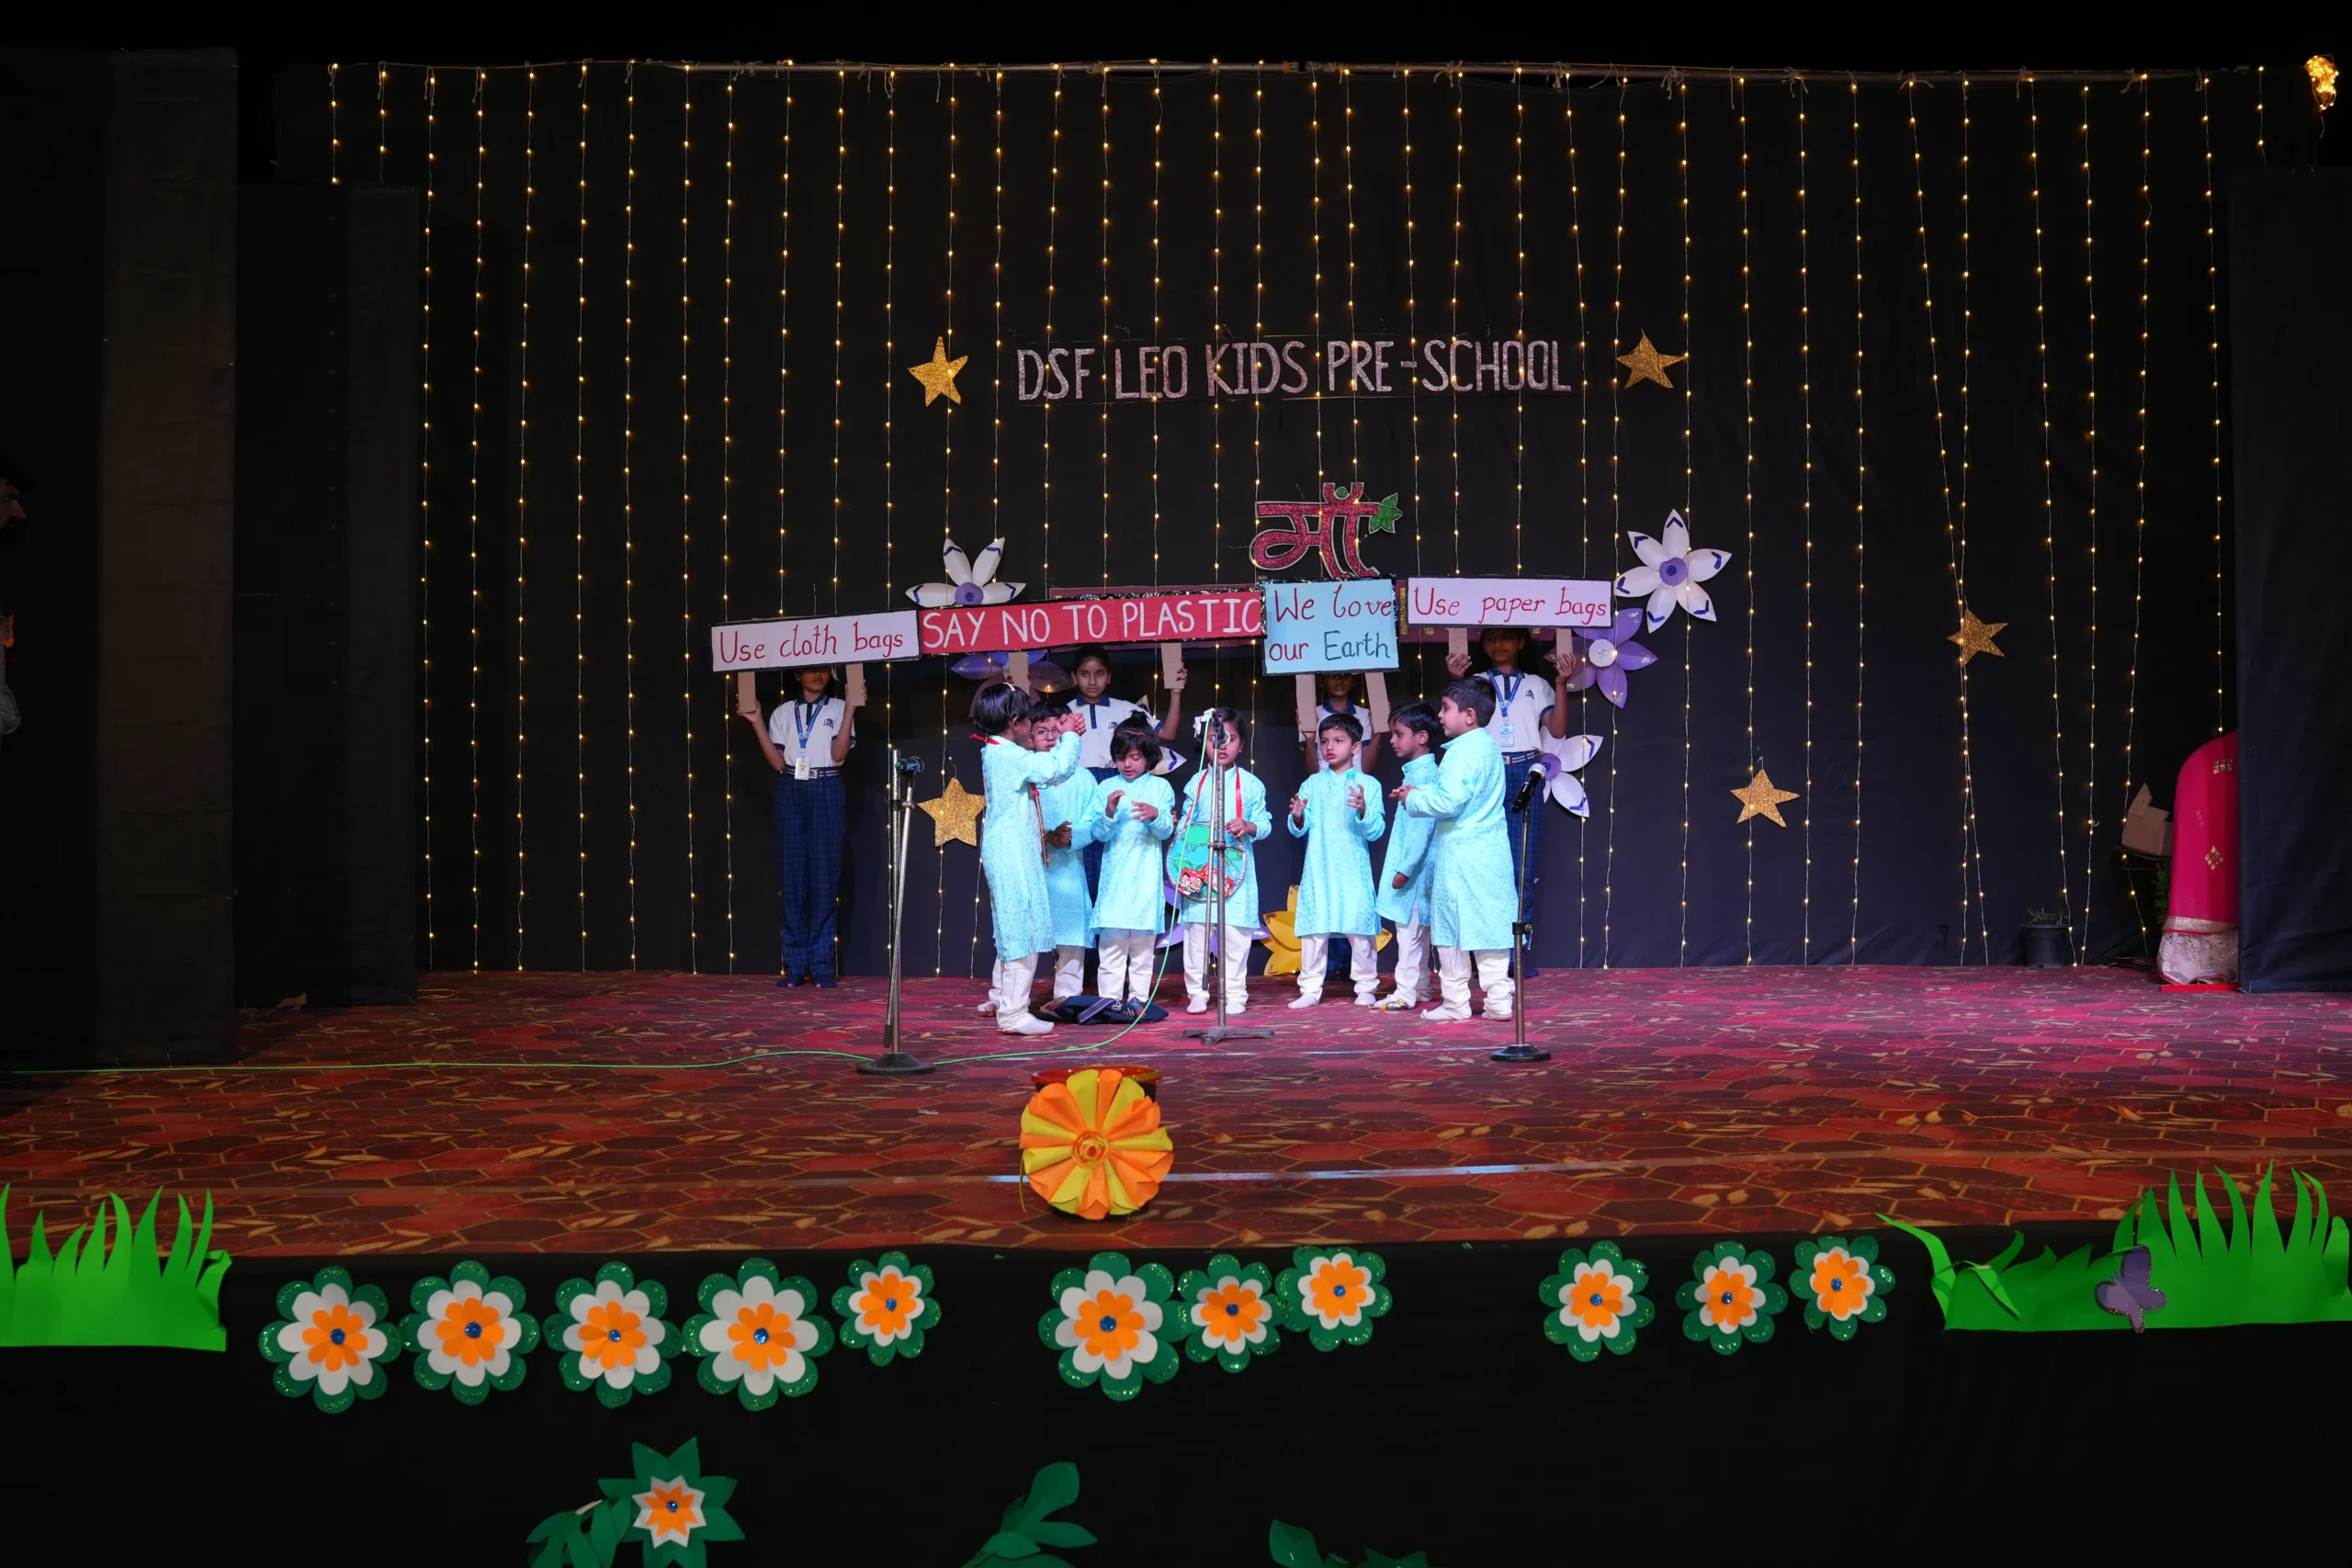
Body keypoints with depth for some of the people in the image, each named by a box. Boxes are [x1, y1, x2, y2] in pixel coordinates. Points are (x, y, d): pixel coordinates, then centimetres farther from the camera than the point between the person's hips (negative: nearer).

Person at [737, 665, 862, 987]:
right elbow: (778, 762, 4)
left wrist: (849, 710, -13)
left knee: (824, 877, -3)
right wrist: (756, 723, 0)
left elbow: (838, 753, -8)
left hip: (825, 793, -2)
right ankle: (795, 965, 6)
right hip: (791, 793, 2)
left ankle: (822, 965, 2)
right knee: (792, 876, 1)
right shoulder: (783, 712, 12)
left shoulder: (837, 708, 7)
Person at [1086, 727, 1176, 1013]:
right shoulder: (1106, 787, 6)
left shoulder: (1160, 787, 5)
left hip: (1147, 875, 0)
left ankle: (1138, 998, 9)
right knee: (1111, 940, -4)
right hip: (1114, 876, 0)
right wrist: (1109, 814, -19)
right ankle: (1109, 998, -1)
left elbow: (1167, 831, -1)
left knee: (1143, 942, 3)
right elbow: (1097, 833, 1)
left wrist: (1156, 816, -23)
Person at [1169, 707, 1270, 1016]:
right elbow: (1186, 820, 11)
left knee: (1235, 931, -3)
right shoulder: (1197, 782, 10)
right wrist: (1179, 845, -6)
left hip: (1236, 867, -1)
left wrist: (1249, 826, -16)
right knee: (1196, 929, 0)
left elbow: (1265, 823, 4)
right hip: (1197, 865, 2)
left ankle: (1235, 994, 7)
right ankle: (1197, 993, 9)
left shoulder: (1250, 783, 5)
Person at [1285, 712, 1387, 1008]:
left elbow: (1376, 831, -5)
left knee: (1360, 928, 0)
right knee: (1313, 928, 2)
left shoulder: (1368, 785, 1)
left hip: (1354, 871, -2)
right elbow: (1300, 830, 5)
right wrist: (1298, 818, -17)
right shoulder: (1312, 784, 9)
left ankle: (1366, 987, 13)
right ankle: (1310, 988, 9)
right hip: (1318, 870, 2)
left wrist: (1363, 812, -24)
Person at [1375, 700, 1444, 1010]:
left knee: (1410, 927, -7)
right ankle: (1420, 987, 23)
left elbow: (1422, 826, -22)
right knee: (1417, 928, 15)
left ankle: (1406, 992, -5)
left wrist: (1405, 867, -22)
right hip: (1415, 867, 10)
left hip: (1414, 866, -10)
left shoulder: (1423, 774, -16)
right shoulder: (1417, 771, 14)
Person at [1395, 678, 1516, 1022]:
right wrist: (1420, 792, 13)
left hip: (1460, 854, -9)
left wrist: (1413, 800, -8)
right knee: (1489, 925, 9)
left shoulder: (1463, 751, -16)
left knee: (1451, 928, 0)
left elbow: (1449, 801, -24)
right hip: (1490, 852, 9)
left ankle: (1455, 1003, 5)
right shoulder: (1488, 746, 14)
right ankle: (1499, 1000, 8)